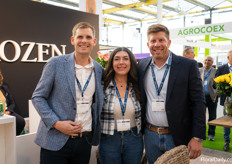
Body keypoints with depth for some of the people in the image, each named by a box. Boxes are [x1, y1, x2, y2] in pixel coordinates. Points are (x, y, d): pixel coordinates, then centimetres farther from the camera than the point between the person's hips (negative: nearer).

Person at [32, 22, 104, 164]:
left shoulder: (99, 69, 5)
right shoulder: (56, 63, -5)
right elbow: (38, 97, -3)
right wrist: (56, 123, -14)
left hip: (85, 141, 3)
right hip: (56, 141, -3)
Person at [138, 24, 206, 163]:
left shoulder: (188, 65, -9)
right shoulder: (142, 66, 2)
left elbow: (199, 103, -9)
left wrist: (198, 138, -13)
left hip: (177, 137, -3)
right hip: (150, 135, 4)